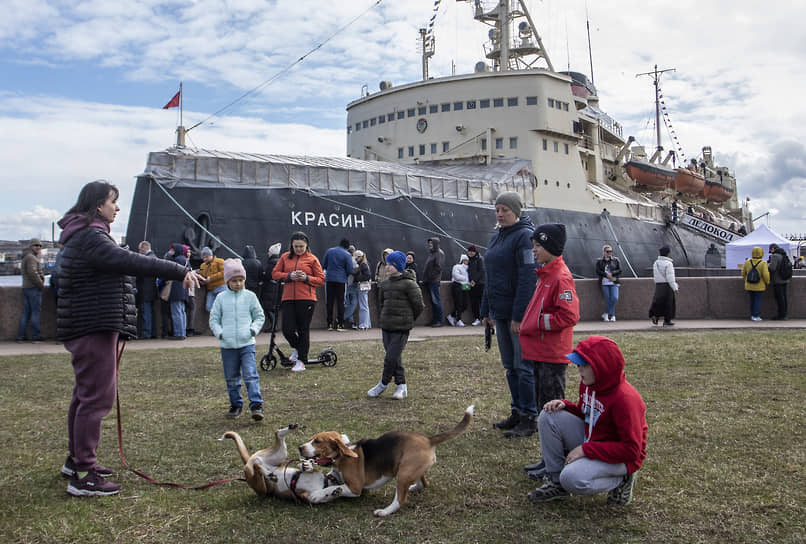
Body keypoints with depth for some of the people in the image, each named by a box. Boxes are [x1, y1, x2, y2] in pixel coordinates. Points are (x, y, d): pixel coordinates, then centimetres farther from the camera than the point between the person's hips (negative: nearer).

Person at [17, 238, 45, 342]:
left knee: (26, 312, 10)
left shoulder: (25, 258, 23)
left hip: (26, 288, 10)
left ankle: (20, 336, 9)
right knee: (36, 311, -6)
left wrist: (42, 278, 9)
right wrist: (41, 285, -13)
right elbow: (32, 273, -21)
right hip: (34, 288, -10)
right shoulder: (31, 257, -10)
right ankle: (36, 335, -6)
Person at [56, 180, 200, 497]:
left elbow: (120, 264, 22)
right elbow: (129, 262, -28)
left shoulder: (84, 236, 20)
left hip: (86, 330, 11)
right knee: (97, 397, -10)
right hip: (94, 330, -11)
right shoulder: (90, 238, -16)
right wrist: (179, 272, -29)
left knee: (85, 394, 19)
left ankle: (76, 461, 33)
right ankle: (84, 476, -6)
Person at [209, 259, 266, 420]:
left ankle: (256, 405, -12)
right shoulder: (221, 298, 4)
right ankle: (236, 405, 27)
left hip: (247, 344, -2)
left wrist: (254, 329, -6)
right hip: (227, 346, 2)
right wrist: (219, 333, -6)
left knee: (251, 375, -12)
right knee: (231, 378, 12)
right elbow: (214, 319, 10)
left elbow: (259, 316, 11)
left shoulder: (250, 296, 3)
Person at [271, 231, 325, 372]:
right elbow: (275, 273, 11)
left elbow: (321, 280, 4)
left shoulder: (312, 259, 4)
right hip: (288, 299, 3)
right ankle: (297, 348, 29)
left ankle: (301, 361, 11)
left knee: (303, 330, 1)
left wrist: (306, 278, -12)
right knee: (287, 329, -3)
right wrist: (289, 276, -6)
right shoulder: (285, 257, 12)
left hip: (306, 299, -3)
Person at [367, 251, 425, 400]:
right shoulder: (386, 284, 10)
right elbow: (381, 302, 24)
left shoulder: (409, 284, -10)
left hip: (401, 328, -7)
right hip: (386, 326, 7)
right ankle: (402, 386, 17)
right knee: (394, 357, 9)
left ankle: (383, 384, 11)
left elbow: (419, 305, -7)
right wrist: (383, 317, 15)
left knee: (391, 358, -6)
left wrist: (407, 319, 4)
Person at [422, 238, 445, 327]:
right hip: (428, 281, 9)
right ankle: (434, 320, 14)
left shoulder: (439, 253, -7)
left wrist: (431, 276, -17)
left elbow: (438, 267, -16)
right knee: (433, 301, 10)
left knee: (436, 301, -6)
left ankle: (439, 321, -2)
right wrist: (425, 279, 15)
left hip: (434, 281, -9)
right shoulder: (431, 253, 19)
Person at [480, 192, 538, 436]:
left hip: (520, 312, -9)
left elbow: (527, 277, -18)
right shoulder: (496, 238, 16)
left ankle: (529, 416, 8)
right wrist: (486, 311, 17)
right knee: (510, 365, 14)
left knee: (523, 366, -2)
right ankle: (517, 411, 24)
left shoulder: (525, 235, -11)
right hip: (500, 312, 9)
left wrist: (519, 316, -22)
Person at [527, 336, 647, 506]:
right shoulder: (588, 383, -1)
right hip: (589, 443, 8)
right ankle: (555, 481, -1)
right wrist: (565, 405, -7)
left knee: (572, 478, -32)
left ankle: (621, 480, -2)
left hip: (621, 458, -8)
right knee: (549, 416, -10)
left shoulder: (625, 398, -26)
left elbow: (631, 450, -26)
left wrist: (585, 449, -26)